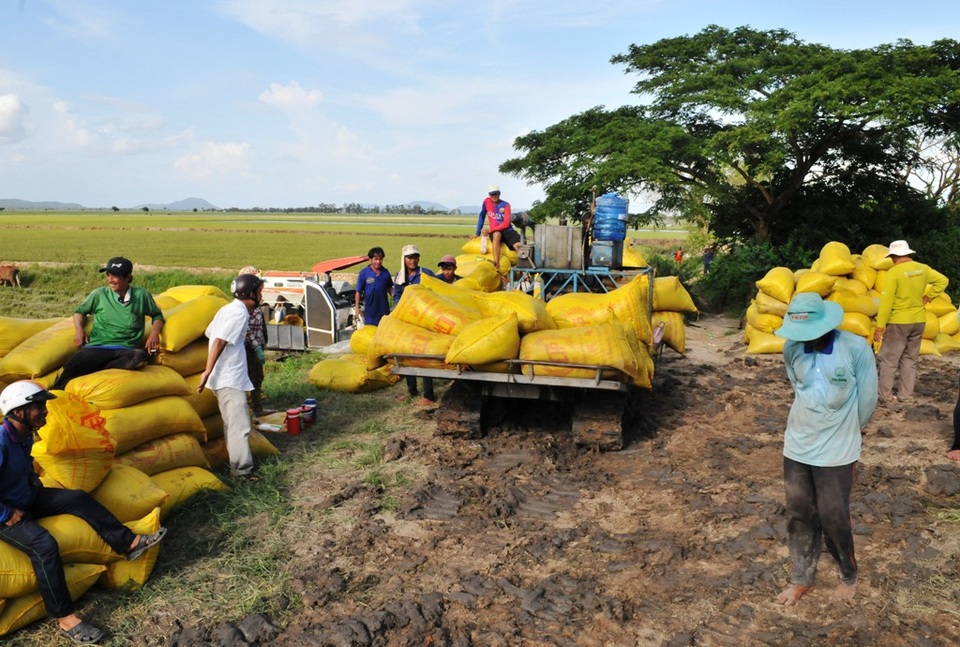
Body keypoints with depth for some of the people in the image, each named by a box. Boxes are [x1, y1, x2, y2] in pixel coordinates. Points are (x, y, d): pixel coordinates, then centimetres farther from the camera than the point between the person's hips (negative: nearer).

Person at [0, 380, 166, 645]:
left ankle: (129, 543, 0)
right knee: (44, 544, -29)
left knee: (78, 498, -4)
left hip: (28, 498, 9)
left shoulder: (25, 434, -1)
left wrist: (34, 481, 9)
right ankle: (66, 618, -24)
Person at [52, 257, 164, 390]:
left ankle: (93, 371, -31)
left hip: (125, 350, 0)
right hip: (97, 347, 1)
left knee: (140, 357, -40)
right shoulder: (99, 294, 12)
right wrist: (79, 329, 6)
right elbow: (80, 311, 27)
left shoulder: (141, 295, 10)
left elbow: (157, 315, 23)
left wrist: (154, 333, 3)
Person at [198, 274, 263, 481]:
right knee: (240, 425, -8)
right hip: (230, 379, -10)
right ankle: (243, 469, -4)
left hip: (227, 377, 10)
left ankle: (236, 463, 26)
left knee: (232, 423, 17)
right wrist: (207, 372, -24)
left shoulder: (229, 309, 14)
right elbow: (219, 342, -23)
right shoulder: (240, 313, -16)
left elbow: (210, 334, 18)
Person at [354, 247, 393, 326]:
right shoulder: (364, 273, -9)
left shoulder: (385, 272, 0)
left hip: (384, 309, 3)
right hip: (370, 310, -3)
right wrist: (357, 308, -8)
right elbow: (358, 291, -5)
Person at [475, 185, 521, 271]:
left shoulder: (506, 205, -1)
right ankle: (496, 266, -49)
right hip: (495, 231, 0)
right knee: (497, 235, -38)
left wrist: (489, 230, -19)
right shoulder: (487, 201, 6)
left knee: (518, 246, -28)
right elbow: (482, 216, 15)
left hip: (507, 230, 0)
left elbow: (506, 223, -10)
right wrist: (478, 233, 10)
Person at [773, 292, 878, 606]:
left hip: (837, 450, -3)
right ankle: (801, 579, 30)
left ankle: (849, 576, 33)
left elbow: (867, 399, -5)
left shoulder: (856, 348, -18)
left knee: (833, 517, 6)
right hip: (797, 445, 4)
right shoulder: (792, 349, -7)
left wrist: (847, 430, 8)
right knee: (799, 515, 12)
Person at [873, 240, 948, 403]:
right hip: (919, 321, 6)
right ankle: (906, 394, 15)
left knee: (888, 359, 1)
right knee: (910, 359, 14)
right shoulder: (922, 268, 2)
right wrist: (928, 297, 11)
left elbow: (887, 301, -18)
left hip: (898, 322, -6)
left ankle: (885, 395, 0)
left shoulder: (894, 272, -16)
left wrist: (880, 325, -16)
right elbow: (942, 280, 10)